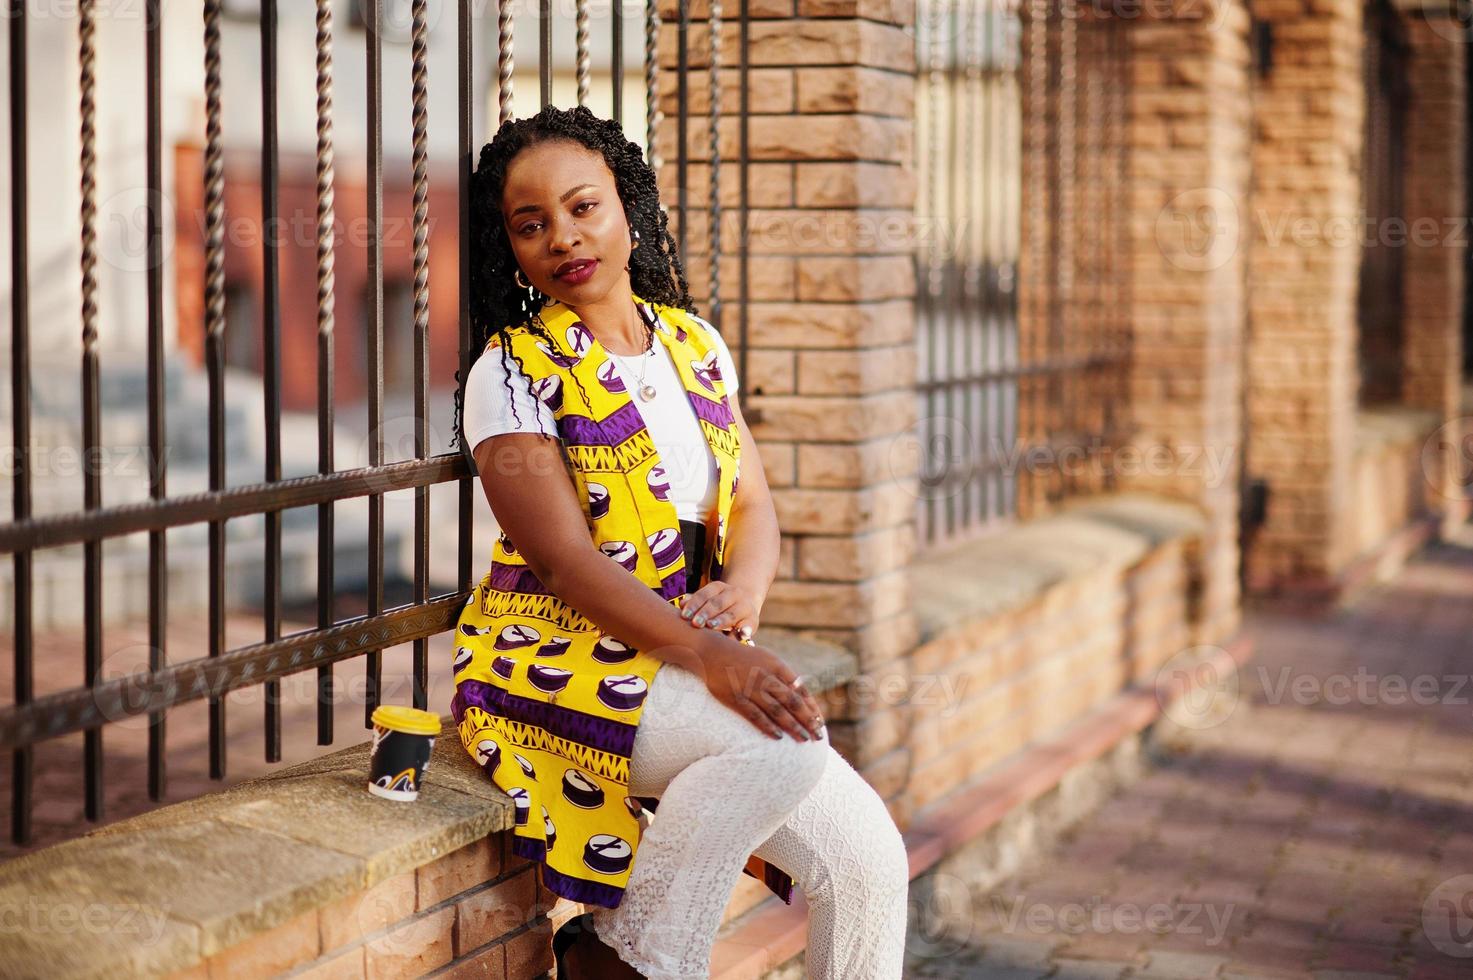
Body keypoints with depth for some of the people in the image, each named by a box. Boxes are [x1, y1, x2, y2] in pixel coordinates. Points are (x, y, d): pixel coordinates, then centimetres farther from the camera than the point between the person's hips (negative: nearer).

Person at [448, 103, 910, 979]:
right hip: (552, 658, -6)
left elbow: (754, 506, 12)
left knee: (868, 859, -10)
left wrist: (742, 593, -13)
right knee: (783, 741, -31)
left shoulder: (697, 347, 12)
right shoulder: (512, 374, -7)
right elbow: (567, 558, -16)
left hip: (692, 660, 6)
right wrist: (707, 654, -28)